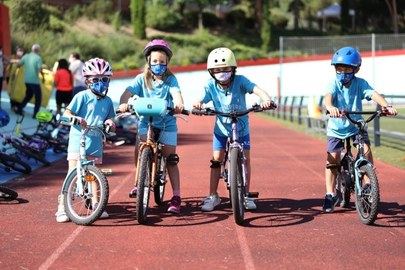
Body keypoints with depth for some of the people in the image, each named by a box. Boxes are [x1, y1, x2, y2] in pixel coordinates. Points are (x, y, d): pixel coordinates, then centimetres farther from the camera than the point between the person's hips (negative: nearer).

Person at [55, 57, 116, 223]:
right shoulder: (82, 96, -7)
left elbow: (109, 118, 16)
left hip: (95, 144, 5)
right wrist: (77, 118, -28)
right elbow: (66, 114, -9)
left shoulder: (107, 101, 9)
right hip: (78, 141, -5)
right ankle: (62, 208, -3)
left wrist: (109, 122, -7)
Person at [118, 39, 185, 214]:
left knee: (171, 159, -3)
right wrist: (123, 103, -34)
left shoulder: (170, 80, -4)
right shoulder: (142, 79, 0)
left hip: (167, 123, -1)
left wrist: (179, 104, -45)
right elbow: (128, 92, -12)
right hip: (146, 122, 1)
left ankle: (176, 197, 3)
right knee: (139, 152, -19)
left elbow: (176, 92, -22)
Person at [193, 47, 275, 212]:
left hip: (241, 128, -1)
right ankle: (213, 196, 10)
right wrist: (197, 105, -49)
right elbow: (202, 100, -24)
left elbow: (257, 90, -33)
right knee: (216, 160, -1)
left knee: (245, 159, -3)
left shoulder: (240, 81, -19)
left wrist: (266, 100, -54)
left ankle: (246, 196, 10)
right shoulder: (211, 85, -14)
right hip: (221, 129, 1)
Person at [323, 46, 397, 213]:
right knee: (332, 160, -4)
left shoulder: (360, 83, -9)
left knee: (366, 151, -20)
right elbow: (328, 97, -33)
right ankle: (331, 195, 8)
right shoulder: (334, 84, -13)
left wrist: (386, 106, -45)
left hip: (356, 126, 1)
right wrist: (331, 108, -57)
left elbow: (373, 94, -25)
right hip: (336, 127, -1)